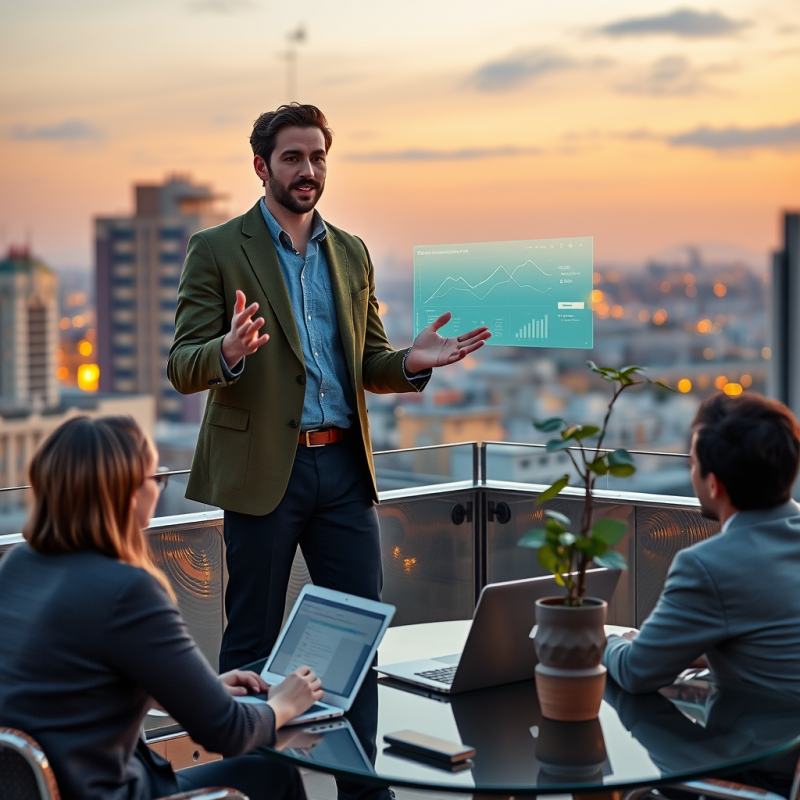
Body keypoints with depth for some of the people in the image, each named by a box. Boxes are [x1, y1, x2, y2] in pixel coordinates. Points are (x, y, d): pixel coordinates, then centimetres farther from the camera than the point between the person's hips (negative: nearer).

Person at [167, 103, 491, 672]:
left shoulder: (352, 253, 14)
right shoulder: (216, 250, -1)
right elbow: (182, 368, -7)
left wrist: (412, 362, -6)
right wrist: (229, 353, -30)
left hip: (344, 464, 4)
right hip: (263, 469, -4)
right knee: (252, 641, 4)